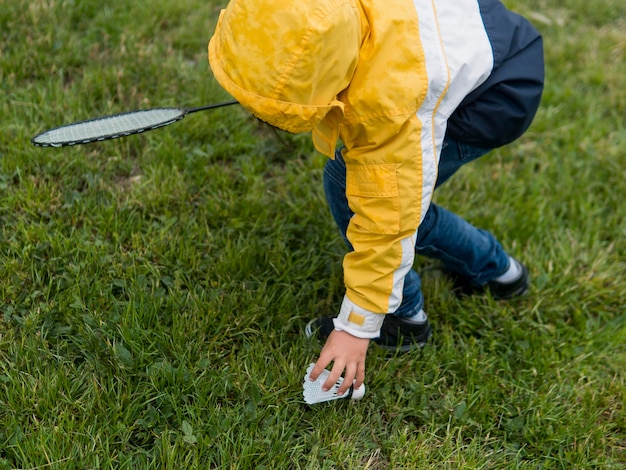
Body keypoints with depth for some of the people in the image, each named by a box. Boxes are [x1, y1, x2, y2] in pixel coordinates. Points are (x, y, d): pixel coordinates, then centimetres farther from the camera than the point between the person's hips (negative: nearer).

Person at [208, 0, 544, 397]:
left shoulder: (389, 103, -42)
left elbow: (385, 222, -33)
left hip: (500, 94, -8)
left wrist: (357, 328, -23)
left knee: (348, 183, -16)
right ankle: (493, 267, 31)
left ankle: (404, 317, 2)